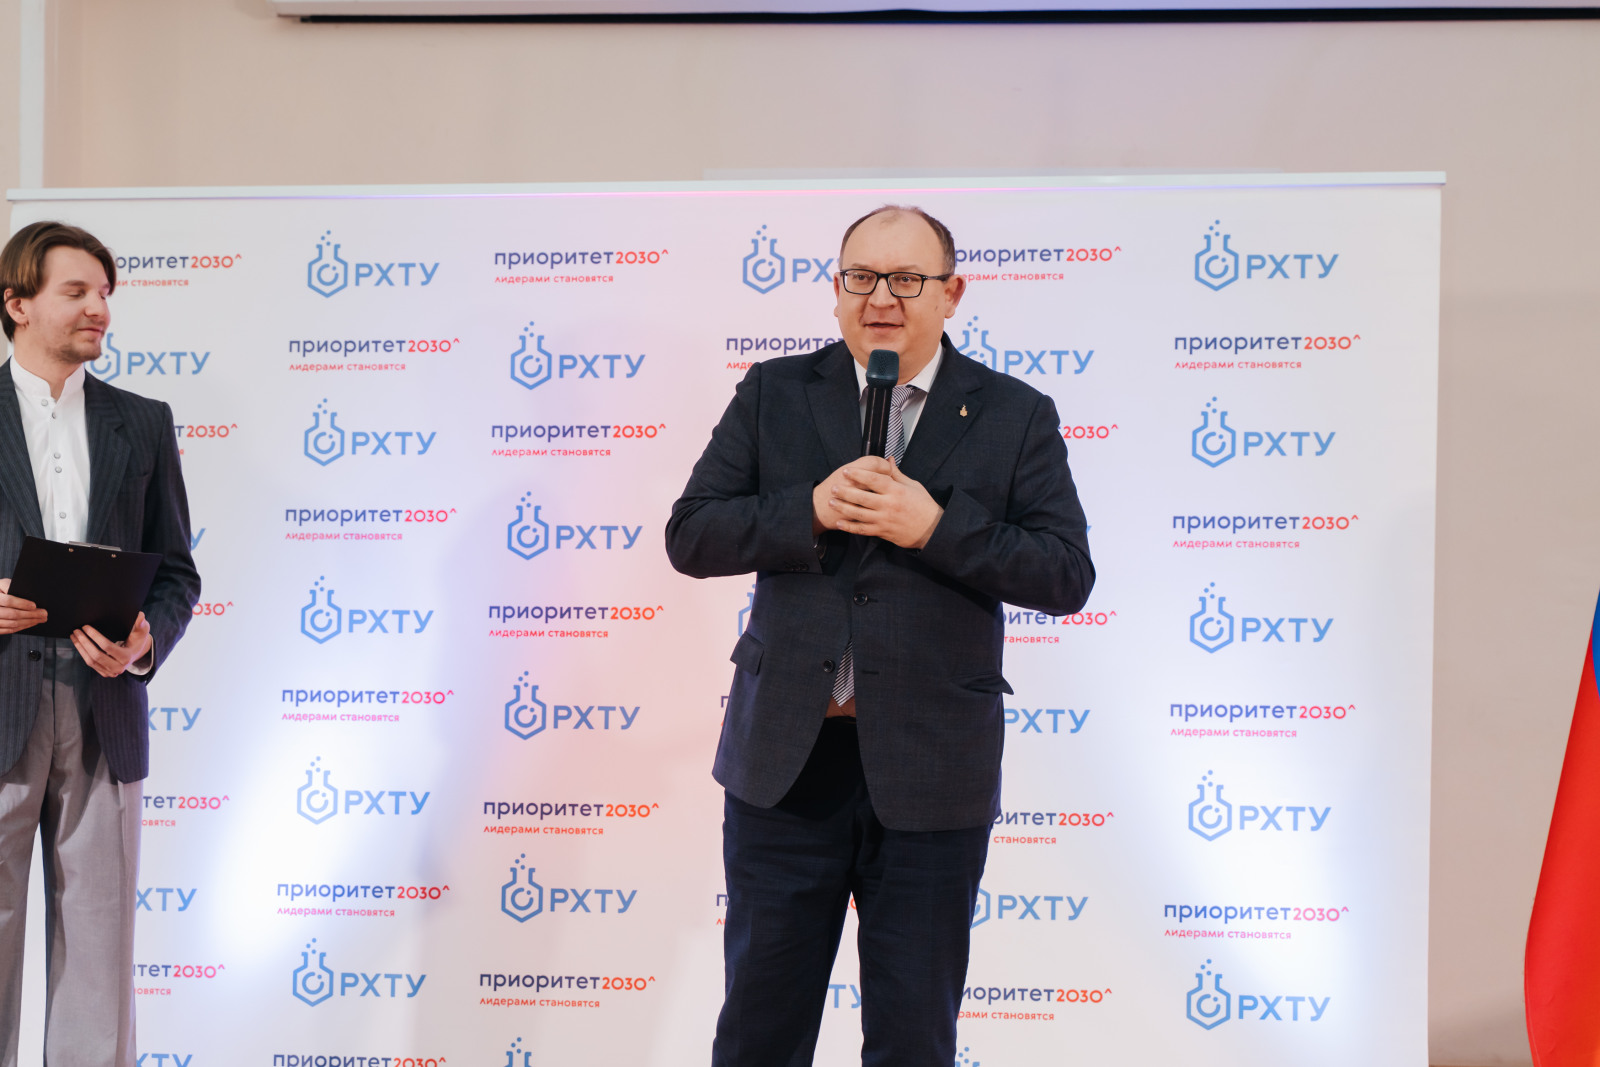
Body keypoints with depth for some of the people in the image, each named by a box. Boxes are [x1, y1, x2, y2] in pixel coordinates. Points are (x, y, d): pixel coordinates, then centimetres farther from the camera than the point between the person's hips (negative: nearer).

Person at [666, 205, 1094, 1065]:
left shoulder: (1015, 415, 2)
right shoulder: (773, 395, 6)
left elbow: (1067, 575, -6)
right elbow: (690, 536, 0)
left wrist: (937, 527, -17)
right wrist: (811, 511, -15)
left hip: (931, 769, -1)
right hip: (787, 759, 1)